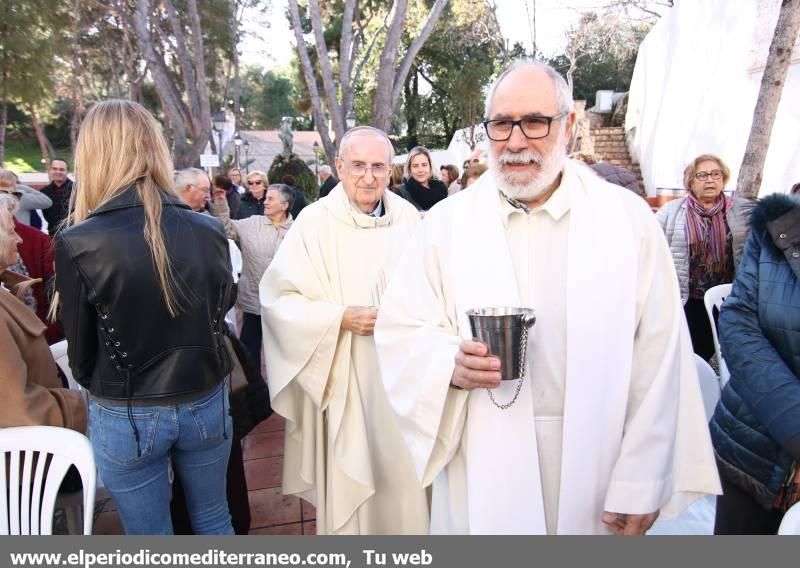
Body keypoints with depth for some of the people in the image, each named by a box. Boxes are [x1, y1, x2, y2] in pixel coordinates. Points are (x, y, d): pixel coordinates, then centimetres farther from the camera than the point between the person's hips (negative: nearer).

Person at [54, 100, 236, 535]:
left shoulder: (78, 244, -18)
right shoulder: (208, 231, -11)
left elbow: (81, 351, -7)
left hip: (126, 416, -2)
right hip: (206, 402, 3)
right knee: (214, 522, 23)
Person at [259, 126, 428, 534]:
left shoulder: (408, 218, -1)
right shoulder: (315, 221, -12)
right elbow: (277, 298, -11)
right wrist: (341, 318, -21)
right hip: (345, 380, -3)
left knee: (402, 470, 16)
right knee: (349, 476, 9)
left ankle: (406, 525, 41)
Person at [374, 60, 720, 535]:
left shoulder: (629, 219, -4)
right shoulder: (447, 223, -2)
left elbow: (658, 361, -6)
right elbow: (399, 333, -2)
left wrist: (641, 487, -7)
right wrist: (451, 363, -22)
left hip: (596, 474, 0)